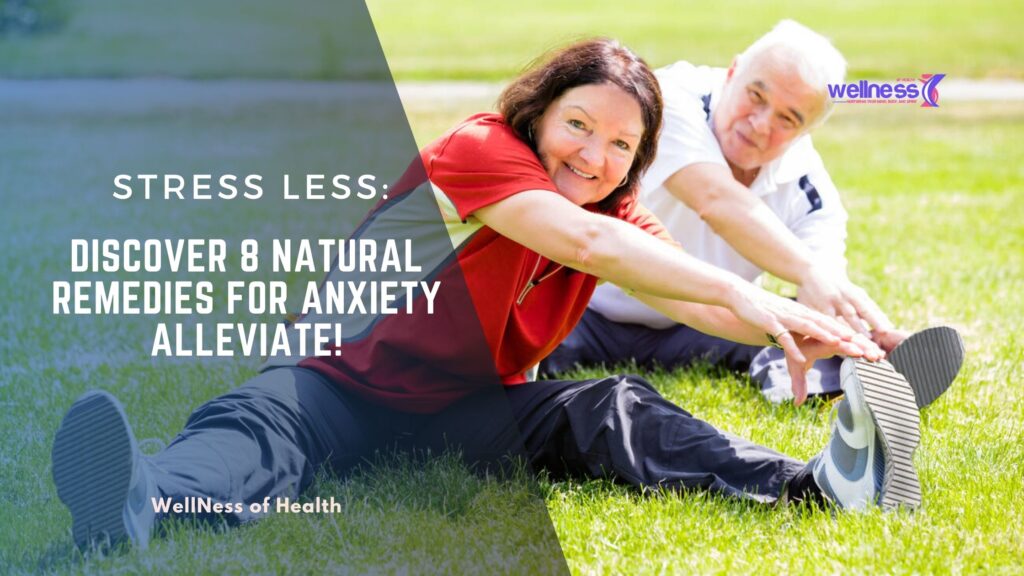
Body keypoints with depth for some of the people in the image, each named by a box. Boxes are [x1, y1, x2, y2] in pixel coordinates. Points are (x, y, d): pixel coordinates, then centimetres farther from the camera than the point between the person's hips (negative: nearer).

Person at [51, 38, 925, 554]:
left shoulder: (620, 222, 6)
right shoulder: (481, 149, -15)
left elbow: (696, 300, -8)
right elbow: (580, 242, -30)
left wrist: (792, 328, -30)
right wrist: (740, 291, -35)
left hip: (460, 416, 5)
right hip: (343, 383, -5)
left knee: (613, 410, -19)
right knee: (259, 421, -36)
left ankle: (815, 481, -41)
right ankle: (138, 503, -71)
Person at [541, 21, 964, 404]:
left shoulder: (806, 189, -11)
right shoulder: (671, 100, -25)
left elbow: (829, 291, -21)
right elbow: (716, 200, -42)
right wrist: (810, 273, -56)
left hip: (695, 325, 4)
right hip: (580, 308, -4)